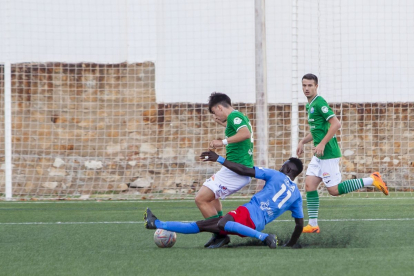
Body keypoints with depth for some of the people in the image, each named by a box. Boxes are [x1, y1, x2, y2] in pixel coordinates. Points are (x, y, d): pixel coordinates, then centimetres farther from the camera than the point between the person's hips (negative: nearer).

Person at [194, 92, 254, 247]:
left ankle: (219, 234, -10)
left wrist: (223, 142, -32)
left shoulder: (234, 116, -11)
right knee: (212, 195, 30)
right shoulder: (241, 117, 18)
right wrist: (224, 125, 40)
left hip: (234, 170, -11)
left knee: (201, 199, -11)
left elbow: (246, 133, -31)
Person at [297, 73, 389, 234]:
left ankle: (371, 181, 2)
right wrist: (303, 142, 19)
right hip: (319, 155, 9)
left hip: (328, 154, -9)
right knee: (309, 185, 2)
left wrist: (322, 144, -23)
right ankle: (313, 225, 3)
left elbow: (336, 124, -23)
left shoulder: (319, 103, -14)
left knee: (334, 190, -6)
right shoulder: (310, 105, 15)